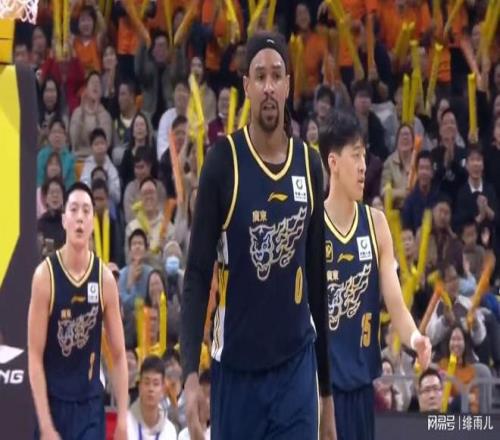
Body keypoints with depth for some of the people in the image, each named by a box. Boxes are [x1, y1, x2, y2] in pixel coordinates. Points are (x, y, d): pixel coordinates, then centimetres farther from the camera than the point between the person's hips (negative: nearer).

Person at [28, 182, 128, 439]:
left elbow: (118, 355, 5)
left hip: (91, 407, 2)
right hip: (53, 404, -1)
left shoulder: (105, 279, -2)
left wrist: (122, 418, -2)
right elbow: (35, 356, -9)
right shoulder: (45, 275, -9)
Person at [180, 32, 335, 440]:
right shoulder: (223, 161, -6)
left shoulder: (310, 165, 5)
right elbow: (198, 273, -8)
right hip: (235, 368, -2)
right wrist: (191, 372, -21)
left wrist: (327, 390, 15)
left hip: (296, 367, 2)